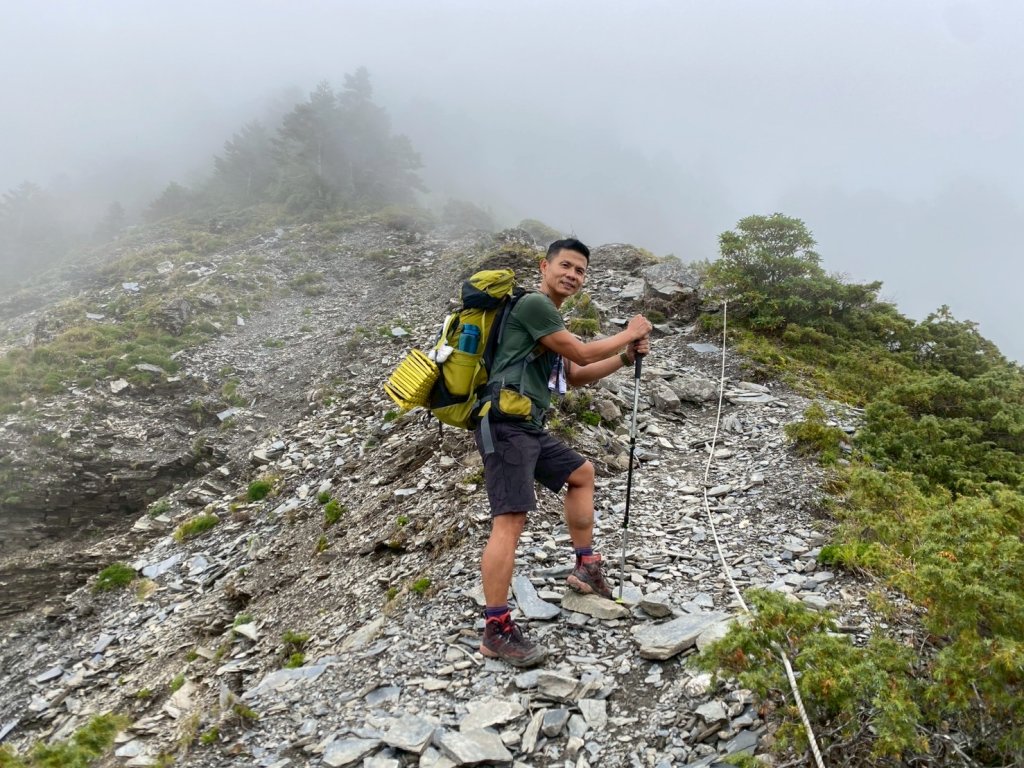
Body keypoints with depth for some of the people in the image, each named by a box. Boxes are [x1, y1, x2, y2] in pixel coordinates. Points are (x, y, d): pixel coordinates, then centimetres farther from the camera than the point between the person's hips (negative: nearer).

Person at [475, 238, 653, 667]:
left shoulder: (550, 318, 22)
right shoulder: (533, 303, -9)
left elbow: (575, 376, 28)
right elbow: (582, 354, -9)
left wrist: (625, 358, 18)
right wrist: (630, 332, 6)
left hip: (530, 428, 11)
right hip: (505, 424, -11)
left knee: (581, 472, 25)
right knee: (511, 518, -17)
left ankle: (586, 568, 31)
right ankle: (496, 631, -16)